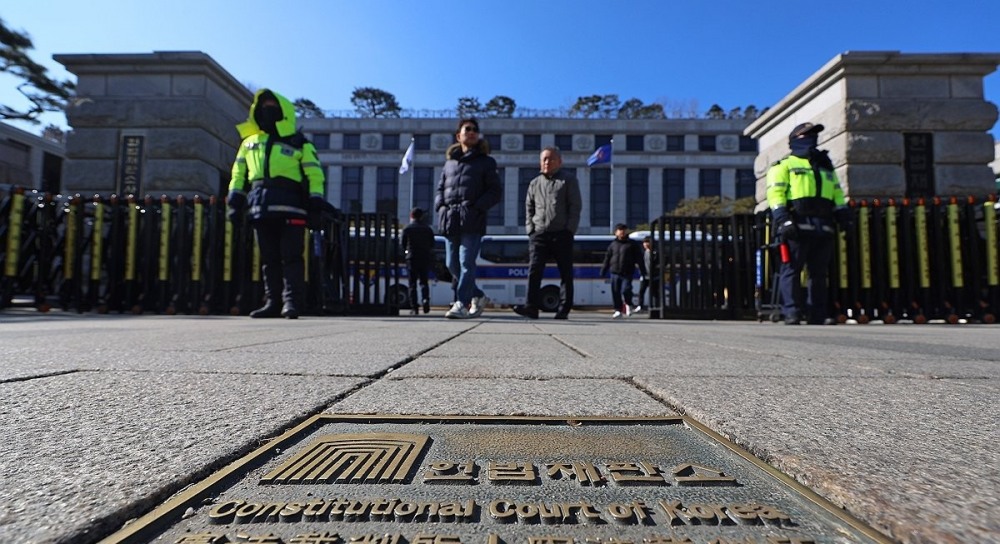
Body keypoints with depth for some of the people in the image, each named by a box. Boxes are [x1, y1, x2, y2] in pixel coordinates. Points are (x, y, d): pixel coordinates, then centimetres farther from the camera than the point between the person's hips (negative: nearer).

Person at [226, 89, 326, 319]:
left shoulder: (299, 144, 11)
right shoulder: (250, 142, 24)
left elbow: (314, 176, 4)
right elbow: (239, 174, 24)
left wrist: (316, 207, -6)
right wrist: (235, 200, 11)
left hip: (290, 209, -5)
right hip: (261, 210, 5)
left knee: (291, 257, -9)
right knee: (269, 259, 5)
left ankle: (291, 301, -7)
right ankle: (273, 302, 11)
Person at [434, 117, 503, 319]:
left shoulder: (485, 161, 11)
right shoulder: (450, 162, 22)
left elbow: (496, 191, 3)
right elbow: (440, 189, 25)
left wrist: (476, 207, -10)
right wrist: (440, 206, 4)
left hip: (472, 221, -5)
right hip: (451, 220, 5)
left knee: (466, 263, -11)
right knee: (452, 264, 6)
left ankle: (461, 304, -10)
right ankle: (476, 296, 23)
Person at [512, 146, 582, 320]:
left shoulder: (568, 179, 6)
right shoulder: (534, 183, 17)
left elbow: (576, 206, 0)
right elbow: (528, 208, 19)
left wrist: (570, 229, -9)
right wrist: (530, 229, 6)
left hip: (562, 234, -2)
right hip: (539, 234, 3)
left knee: (566, 273, 2)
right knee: (534, 270, -9)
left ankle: (563, 309, 8)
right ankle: (532, 307, -10)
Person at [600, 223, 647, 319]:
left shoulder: (632, 244, 5)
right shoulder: (613, 244, 12)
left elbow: (639, 258, 4)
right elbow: (607, 258, 15)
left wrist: (643, 271, -1)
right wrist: (603, 271, 11)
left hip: (627, 273, -3)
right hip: (615, 273, 3)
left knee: (625, 290, -15)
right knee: (615, 292, 2)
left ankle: (628, 305, 14)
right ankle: (618, 310, 14)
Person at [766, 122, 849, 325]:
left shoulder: (826, 167, 29)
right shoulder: (784, 165, 9)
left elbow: (837, 194, 26)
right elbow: (775, 193, -5)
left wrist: (844, 217, 12)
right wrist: (783, 219, -18)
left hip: (823, 227, 6)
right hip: (797, 226, -6)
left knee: (819, 272, 5)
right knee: (791, 269, -9)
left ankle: (818, 314, 8)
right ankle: (791, 312, -8)